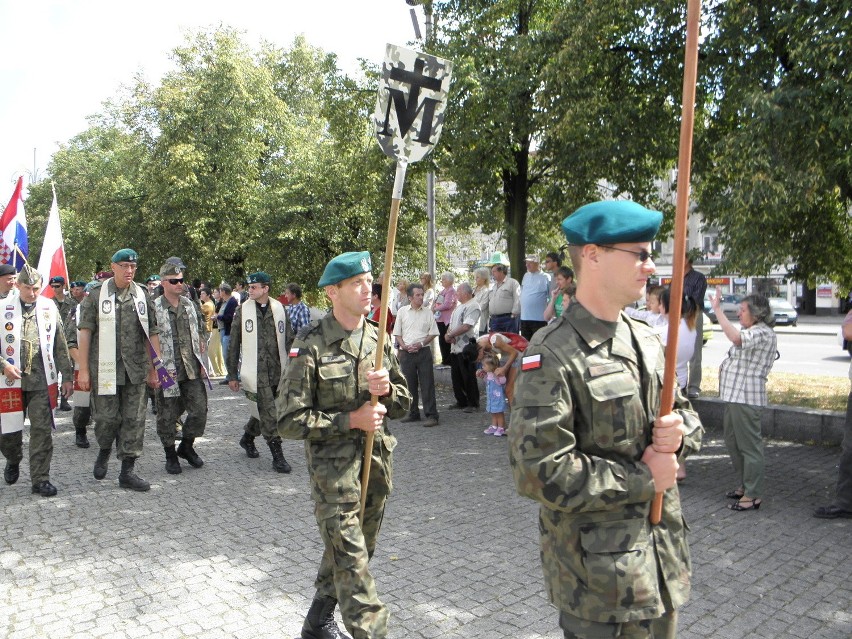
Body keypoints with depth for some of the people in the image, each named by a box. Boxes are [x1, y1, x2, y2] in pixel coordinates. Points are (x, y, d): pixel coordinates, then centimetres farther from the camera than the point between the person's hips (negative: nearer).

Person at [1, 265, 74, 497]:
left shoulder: (49, 308, 4)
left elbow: (60, 346, 8)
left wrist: (67, 376, 8)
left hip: (42, 382, 0)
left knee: (42, 431, 0)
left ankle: (40, 479, 9)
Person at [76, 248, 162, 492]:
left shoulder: (142, 296, 7)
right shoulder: (96, 294, -1)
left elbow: (152, 334, 9)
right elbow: (85, 332, -2)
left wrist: (154, 369, 7)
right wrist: (83, 370, -6)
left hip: (136, 370, 3)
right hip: (104, 369, -2)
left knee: (134, 420, 3)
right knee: (107, 417, 3)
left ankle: (127, 471, 12)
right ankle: (104, 450, 35)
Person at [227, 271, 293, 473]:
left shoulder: (279, 309, 4)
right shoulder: (243, 310, 0)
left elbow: (289, 341, 8)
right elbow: (234, 344, 4)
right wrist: (232, 374, 3)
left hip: (278, 372, 3)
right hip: (255, 373, -3)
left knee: (264, 411, 13)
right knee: (268, 413, -7)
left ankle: (247, 438, 38)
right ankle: (277, 456, 0)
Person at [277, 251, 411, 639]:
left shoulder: (380, 340, 4)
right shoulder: (311, 345, -13)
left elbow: (403, 405, 9)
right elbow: (290, 421, -15)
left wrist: (386, 389, -13)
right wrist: (351, 420, -19)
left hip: (377, 463, 6)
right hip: (333, 468, -6)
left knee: (348, 553, 20)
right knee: (353, 563, -4)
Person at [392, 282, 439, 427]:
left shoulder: (427, 312, 4)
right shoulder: (402, 311, 6)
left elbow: (433, 333, 4)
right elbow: (397, 333, 8)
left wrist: (421, 344, -10)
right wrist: (404, 346, -8)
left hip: (423, 351, -1)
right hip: (406, 353, 1)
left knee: (427, 384, -4)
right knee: (409, 384, 9)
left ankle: (431, 415, -2)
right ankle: (413, 413, 22)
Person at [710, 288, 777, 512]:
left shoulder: (763, 333, -15)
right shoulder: (749, 331, 18)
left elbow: (736, 338, -34)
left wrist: (717, 309, -30)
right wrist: (725, 364, 13)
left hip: (745, 397, -11)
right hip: (734, 394, 11)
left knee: (749, 445, -4)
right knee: (732, 442, 18)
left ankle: (753, 495, 4)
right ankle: (744, 485, 31)